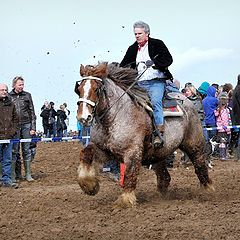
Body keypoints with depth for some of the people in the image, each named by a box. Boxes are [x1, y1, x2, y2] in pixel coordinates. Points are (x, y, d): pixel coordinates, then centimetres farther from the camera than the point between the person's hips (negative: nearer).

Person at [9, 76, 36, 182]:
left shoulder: (27, 95, 7)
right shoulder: (9, 96, 3)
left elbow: (32, 112, 8)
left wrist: (33, 127, 1)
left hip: (26, 125, 1)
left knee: (26, 150, 5)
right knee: (14, 150, 1)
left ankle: (28, 174, 10)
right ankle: (15, 173, 7)